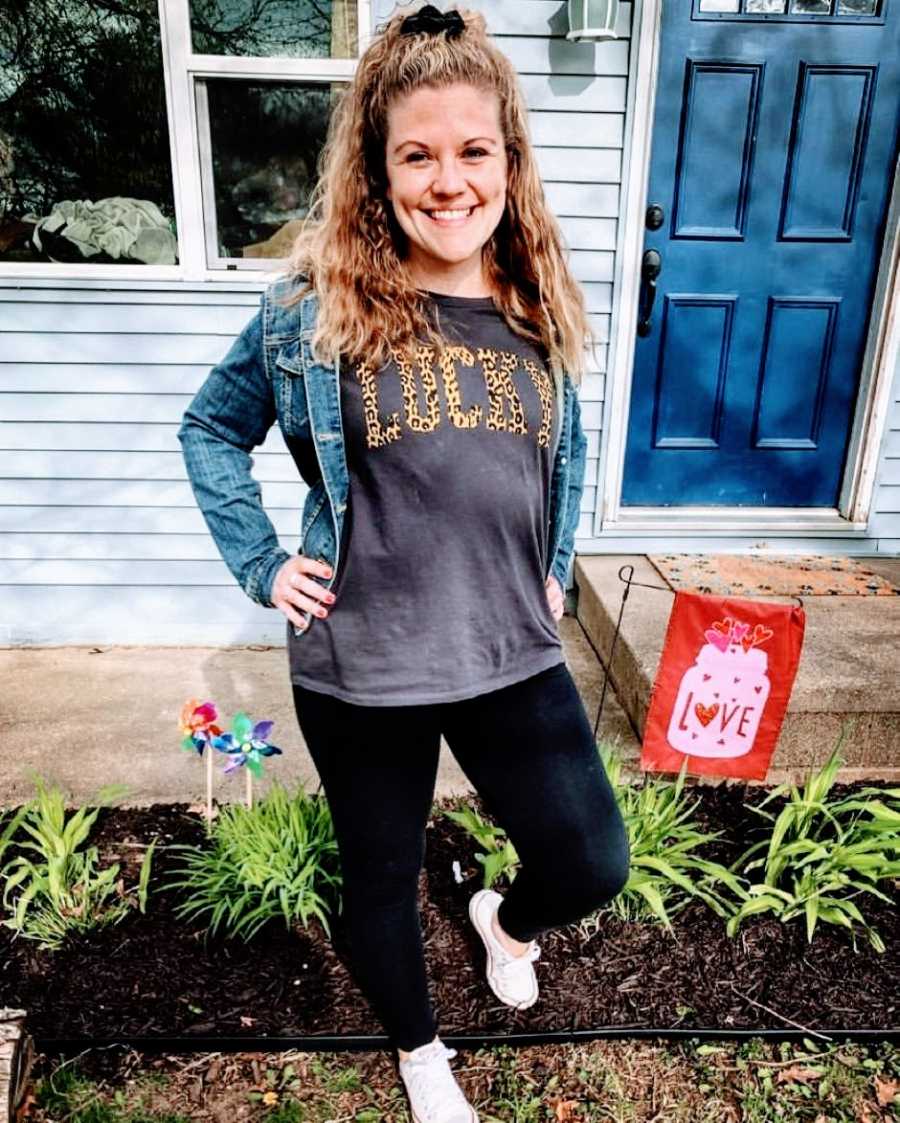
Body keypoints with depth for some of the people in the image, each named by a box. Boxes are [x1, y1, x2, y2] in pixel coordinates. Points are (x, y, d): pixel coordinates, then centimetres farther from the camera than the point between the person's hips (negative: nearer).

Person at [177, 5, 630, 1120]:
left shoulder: (538, 307, 2)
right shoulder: (315, 305, -9)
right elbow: (210, 429, 3)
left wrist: (555, 567, 11)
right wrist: (262, 566, -5)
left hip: (514, 653, 3)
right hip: (360, 665, -2)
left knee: (593, 867, 7)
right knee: (381, 878, 17)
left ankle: (504, 920, 47)